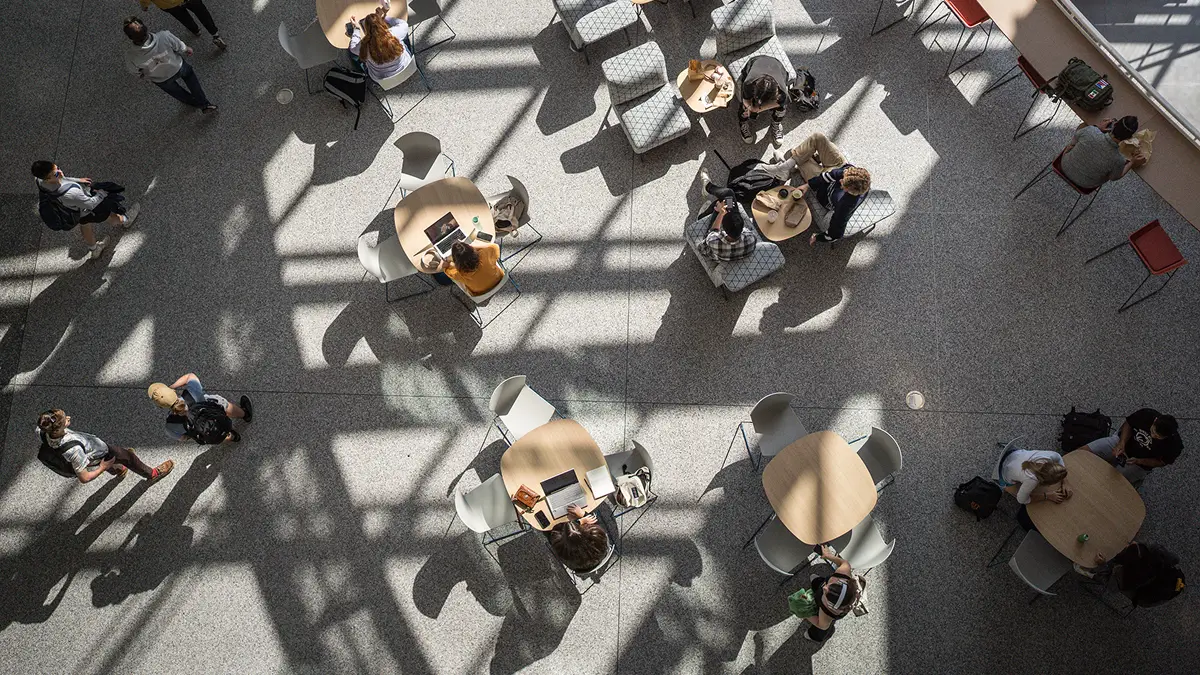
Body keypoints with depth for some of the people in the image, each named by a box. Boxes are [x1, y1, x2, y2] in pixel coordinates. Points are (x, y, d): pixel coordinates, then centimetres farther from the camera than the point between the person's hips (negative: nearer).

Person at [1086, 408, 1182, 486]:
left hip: (1140, 464, -2)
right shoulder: (1147, 414, -24)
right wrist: (1122, 443, -20)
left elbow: (1161, 461, -9)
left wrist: (1138, 461, -23)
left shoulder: (1174, 444, -26)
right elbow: (1128, 425, -5)